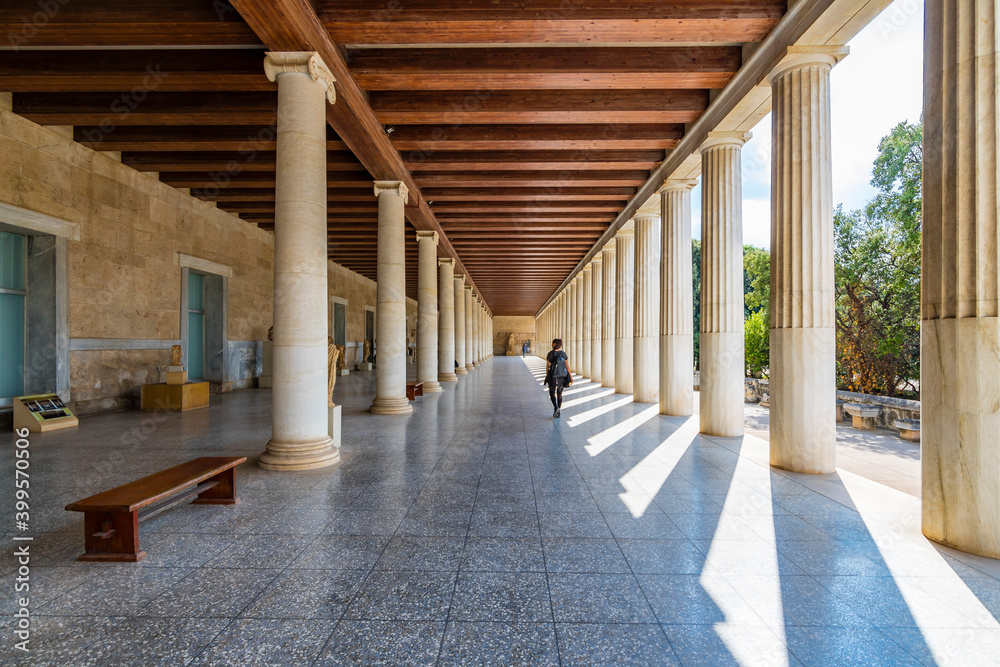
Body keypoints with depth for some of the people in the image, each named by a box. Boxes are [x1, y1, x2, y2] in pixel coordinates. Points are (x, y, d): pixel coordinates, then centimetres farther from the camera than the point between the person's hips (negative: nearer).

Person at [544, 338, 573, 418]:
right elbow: (567, 367, -4)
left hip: (553, 377, -3)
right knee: (559, 394, 15)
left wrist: (547, 376, 13)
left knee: (552, 393, 14)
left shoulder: (550, 354, -11)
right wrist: (571, 377, 2)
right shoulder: (564, 354, -4)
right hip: (562, 377, 3)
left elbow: (547, 366, -2)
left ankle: (556, 407, -11)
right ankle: (557, 413, 17)